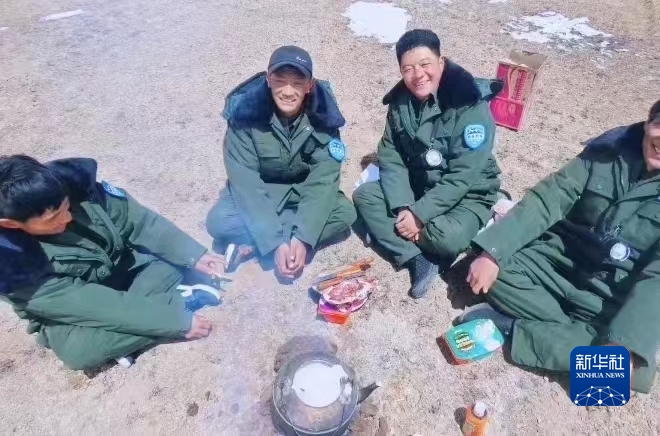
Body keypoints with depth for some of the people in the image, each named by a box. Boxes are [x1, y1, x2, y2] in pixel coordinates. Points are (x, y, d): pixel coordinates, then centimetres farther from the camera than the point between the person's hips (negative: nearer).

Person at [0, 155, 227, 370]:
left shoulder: (75, 186, -23)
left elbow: (139, 222, -15)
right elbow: (82, 303, -33)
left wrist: (195, 255, -25)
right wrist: (177, 321, -37)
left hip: (124, 266, 3)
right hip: (69, 314, -2)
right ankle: (181, 302, -20)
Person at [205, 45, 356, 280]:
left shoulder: (322, 115, -21)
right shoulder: (246, 113, -25)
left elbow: (323, 179, -24)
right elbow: (246, 182, -27)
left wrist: (303, 237, -35)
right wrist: (275, 242, -34)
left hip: (303, 191, 3)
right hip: (259, 193, -2)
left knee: (344, 213, -25)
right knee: (219, 221, -27)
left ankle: (251, 244, -21)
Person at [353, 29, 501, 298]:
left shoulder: (470, 107, -22)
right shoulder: (400, 102, -5)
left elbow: (462, 177, -25)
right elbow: (390, 158, -6)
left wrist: (419, 215, -26)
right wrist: (403, 207, -19)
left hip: (466, 195, -5)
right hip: (416, 186, 6)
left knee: (449, 237, -35)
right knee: (364, 196, -12)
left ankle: (389, 234, -6)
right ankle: (417, 260, -20)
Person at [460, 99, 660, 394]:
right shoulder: (610, 148, -8)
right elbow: (546, 200, -11)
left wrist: (624, 344, -32)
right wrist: (492, 254, -22)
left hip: (616, 296, -1)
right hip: (561, 258, 2)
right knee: (499, 268, -22)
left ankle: (511, 325, -17)